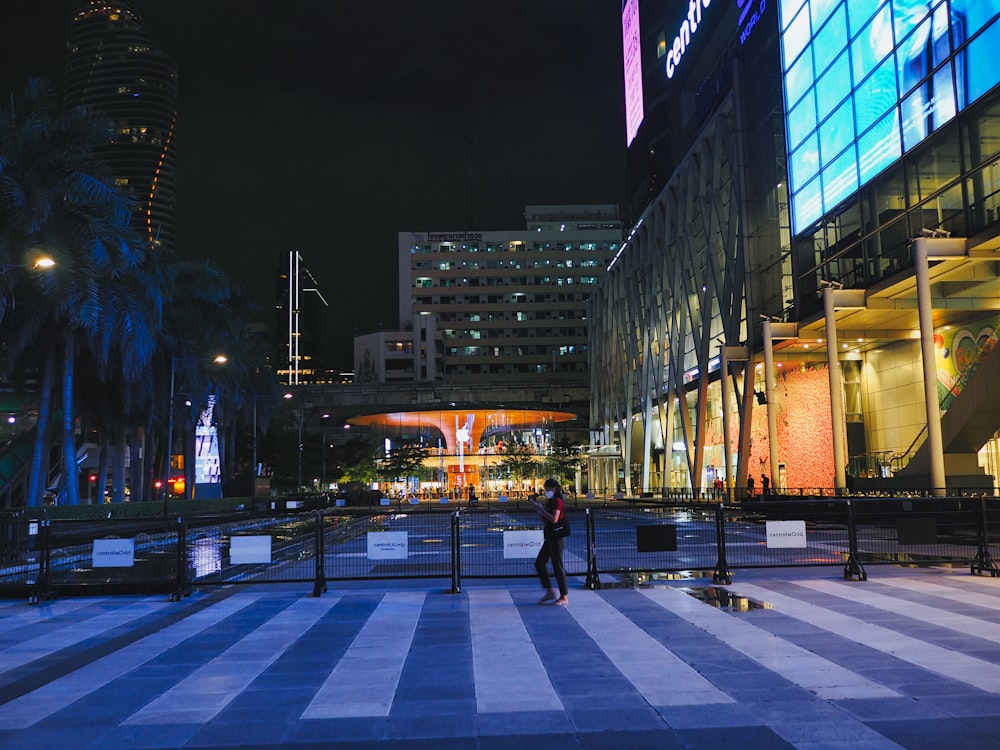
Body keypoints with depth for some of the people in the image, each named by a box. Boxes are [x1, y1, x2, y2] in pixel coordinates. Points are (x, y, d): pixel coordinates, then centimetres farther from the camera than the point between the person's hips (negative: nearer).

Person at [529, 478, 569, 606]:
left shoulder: (558, 501, -12)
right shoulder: (551, 501, 15)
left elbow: (554, 519, -24)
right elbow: (545, 520, 16)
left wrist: (542, 509, -16)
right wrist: (538, 508, 6)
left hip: (557, 537, -10)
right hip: (550, 537, 10)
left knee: (557, 566, -4)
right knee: (539, 563, 10)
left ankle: (564, 597, 5)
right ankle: (550, 592, 15)